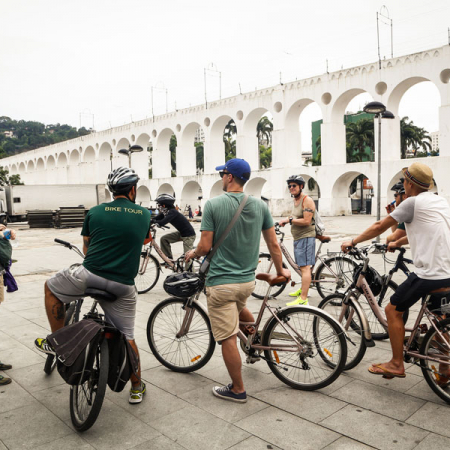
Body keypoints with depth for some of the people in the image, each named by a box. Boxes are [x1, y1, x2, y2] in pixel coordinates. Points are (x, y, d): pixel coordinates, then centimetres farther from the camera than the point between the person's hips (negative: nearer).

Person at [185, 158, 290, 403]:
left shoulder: (213, 204, -12)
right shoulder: (260, 205, 0)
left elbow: (205, 246, -13)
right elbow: (273, 244, 4)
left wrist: (192, 254, 10)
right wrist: (281, 271, 20)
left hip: (221, 281, -5)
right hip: (248, 280, 5)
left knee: (228, 339, 6)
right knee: (237, 306, 39)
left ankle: (238, 390, 18)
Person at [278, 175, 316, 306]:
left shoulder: (307, 200, -13)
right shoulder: (295, 200, 17)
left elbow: (306, 221, -22)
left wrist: (289, 220, -17)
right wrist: (286, 220, 10)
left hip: (306, 237, -10)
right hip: (297, 238, 10)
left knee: (305, 267, -13)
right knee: (302, 266, 21)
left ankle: (303, 299, -16)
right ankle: (302, 289, 36)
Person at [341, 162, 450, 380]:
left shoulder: (413, 202, -9)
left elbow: (379, 226, -4)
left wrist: (352, 242, 7)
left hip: (429, 274, -8)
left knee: (393, 310, 6)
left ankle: (396, 364, 13)